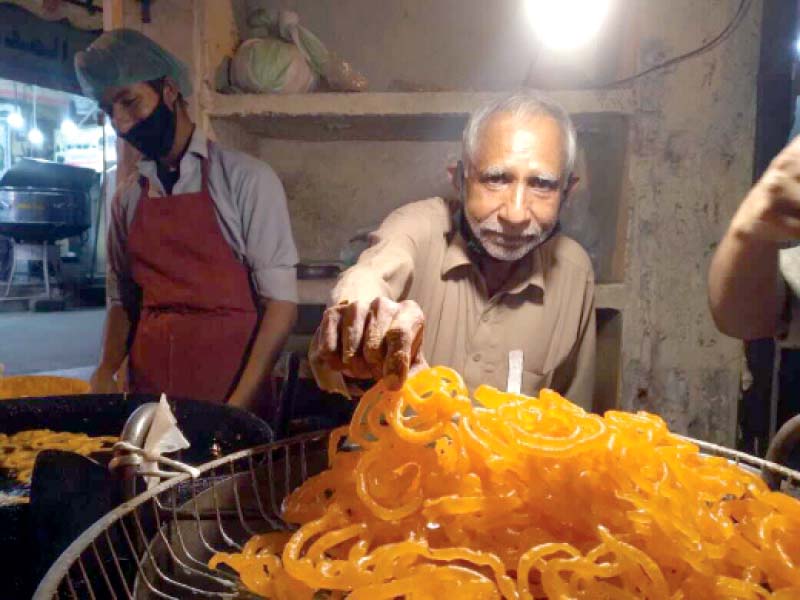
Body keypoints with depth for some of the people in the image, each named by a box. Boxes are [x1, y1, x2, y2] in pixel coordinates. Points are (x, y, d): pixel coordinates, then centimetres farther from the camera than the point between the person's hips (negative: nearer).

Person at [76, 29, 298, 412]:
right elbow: (122, 298, 14)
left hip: (228, 393, -4)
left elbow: (281, 301, -10)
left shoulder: (246, 180, -9)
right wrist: (105, 372, -3)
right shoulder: (127, 199, 6)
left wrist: (241, 403, -16)